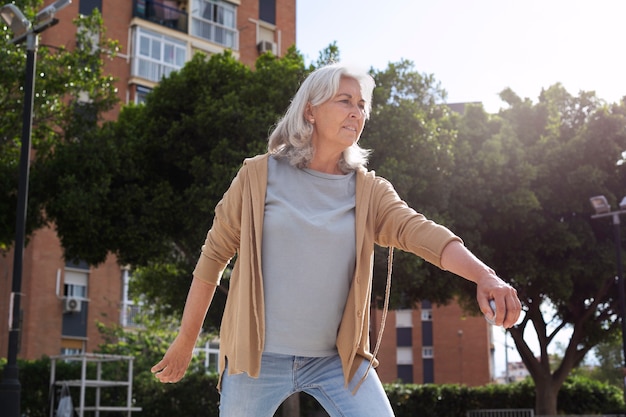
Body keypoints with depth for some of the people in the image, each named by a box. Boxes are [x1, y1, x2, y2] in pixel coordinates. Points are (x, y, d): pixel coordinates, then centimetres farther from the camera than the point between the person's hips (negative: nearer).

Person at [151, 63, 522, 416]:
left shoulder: (369, 191, 0)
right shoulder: (258, 176, -4)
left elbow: (424, 233, -16)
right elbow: (214, 256, 2)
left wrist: (483, 274, -36)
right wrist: (186, 342, 5)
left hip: (337, 359, 1)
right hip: (257, 358, -1)